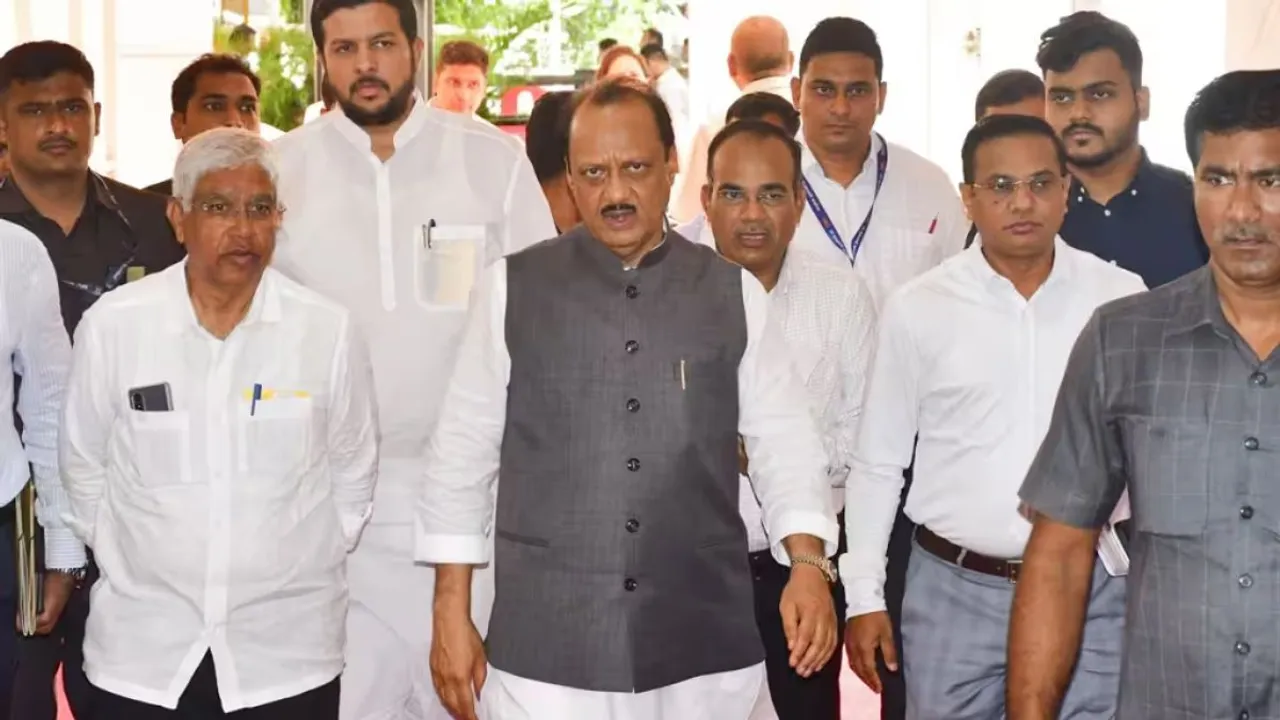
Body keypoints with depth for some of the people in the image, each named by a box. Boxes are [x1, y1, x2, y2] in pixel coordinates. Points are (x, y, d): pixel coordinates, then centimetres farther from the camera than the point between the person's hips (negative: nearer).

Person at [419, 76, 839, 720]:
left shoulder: (735, 294, 4)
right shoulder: (513, 289, 0)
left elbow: (784, 443, 5)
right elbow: (462, 452, 3)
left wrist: (807, 562, -11)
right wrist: (452, 614, 2)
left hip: (705, 651, 2)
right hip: (546, 651, -1)